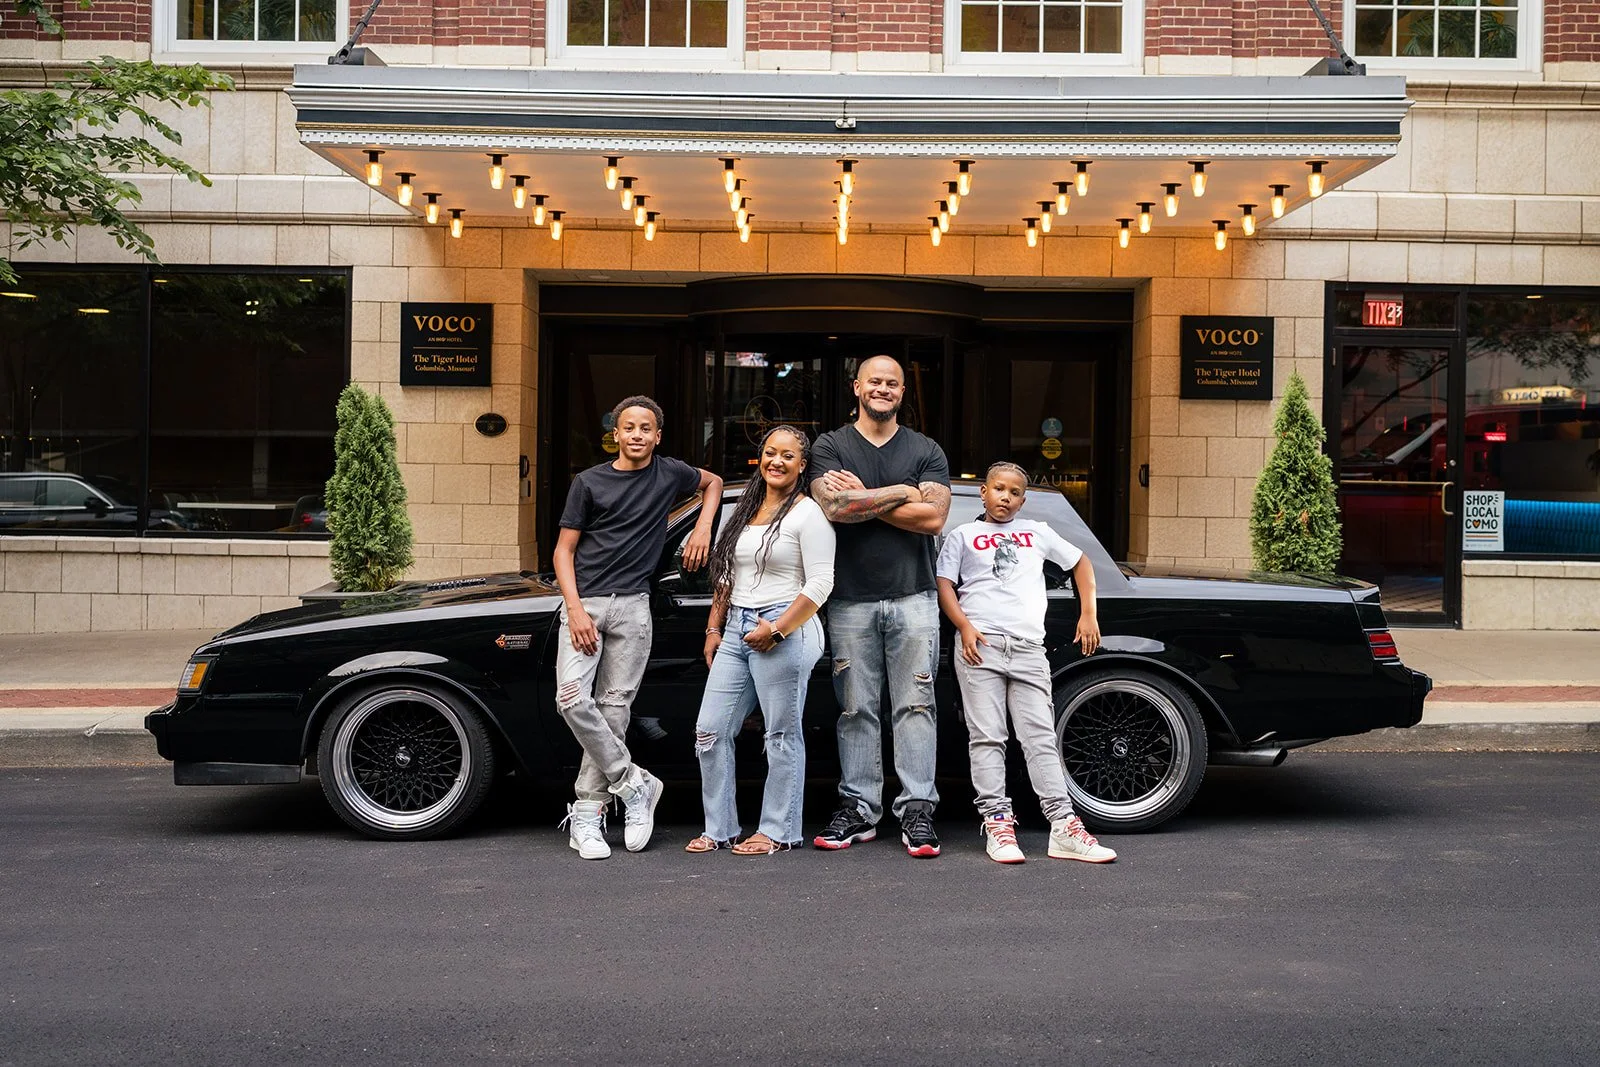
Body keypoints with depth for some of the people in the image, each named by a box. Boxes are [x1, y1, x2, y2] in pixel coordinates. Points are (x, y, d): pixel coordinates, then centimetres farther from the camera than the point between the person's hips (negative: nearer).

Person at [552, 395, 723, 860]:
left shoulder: (670, 474, 9)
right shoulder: (590, 482, 4)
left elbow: (713, 482, 30)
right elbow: (564, 549, 4)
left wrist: (703, 529, 13)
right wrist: (575, 608, -9)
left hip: (632, 605, 1)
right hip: (584, 600, -1)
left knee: (614, 707, -2)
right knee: (572, 699, -16)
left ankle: (587, 813, 4)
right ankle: (634, 784, -2)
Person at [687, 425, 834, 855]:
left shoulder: (807, 513, -6)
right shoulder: (745, 510, 17)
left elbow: (819, 584, -12)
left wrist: (776, 629, -17)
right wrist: (714, 629, 15)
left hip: (785, 631, -8)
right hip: (735, 629, 8)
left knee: (782, 735, 1)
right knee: (710, 731, 5)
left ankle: (778, 832, 11)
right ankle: (719, 828, 15)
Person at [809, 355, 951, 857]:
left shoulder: (927, 451, 10)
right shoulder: (831, 447, 8)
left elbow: (933, 517, -6)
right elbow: (833, 507, -10)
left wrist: (861, 498, -6)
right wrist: (901, 493, -7)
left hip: (912, 598, 0)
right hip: (850, 600, 0)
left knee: (915, 706, -1)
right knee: (856, 709, 4)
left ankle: (917, 809, 3)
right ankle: (859, 808, 11)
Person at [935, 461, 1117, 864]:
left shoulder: (1038, 533, 22)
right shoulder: (963, 536, 15)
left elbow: (1081, 563, 30)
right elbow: (944, 585, 6)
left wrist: (1089, 615, 19)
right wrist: (965, 627, -10)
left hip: (1028, 648, 2)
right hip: (980, 645, -2)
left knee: (1041, 738, -3)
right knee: (987, 738, -5)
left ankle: (1064, 827, -7)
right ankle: (997, 823, -5)